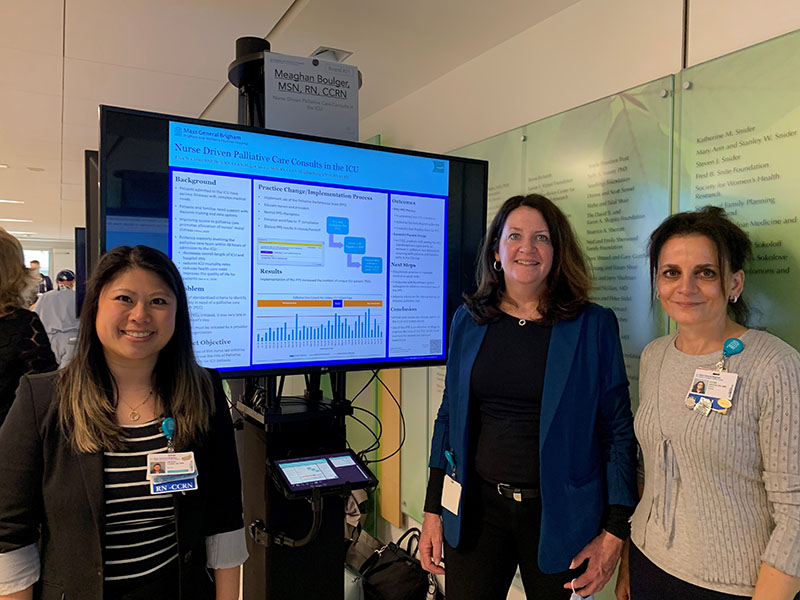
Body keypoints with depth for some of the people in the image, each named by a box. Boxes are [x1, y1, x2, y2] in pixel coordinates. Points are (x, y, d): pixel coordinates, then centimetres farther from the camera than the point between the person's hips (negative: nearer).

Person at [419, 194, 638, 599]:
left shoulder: (594, 326, -6)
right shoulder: (468, 321, 2)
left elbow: (618, 432, -5)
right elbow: (449, 416, 6)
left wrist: (614, 532, -8)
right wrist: (433, 510, 5)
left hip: (559, 516, -1)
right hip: (476, 508, 2)